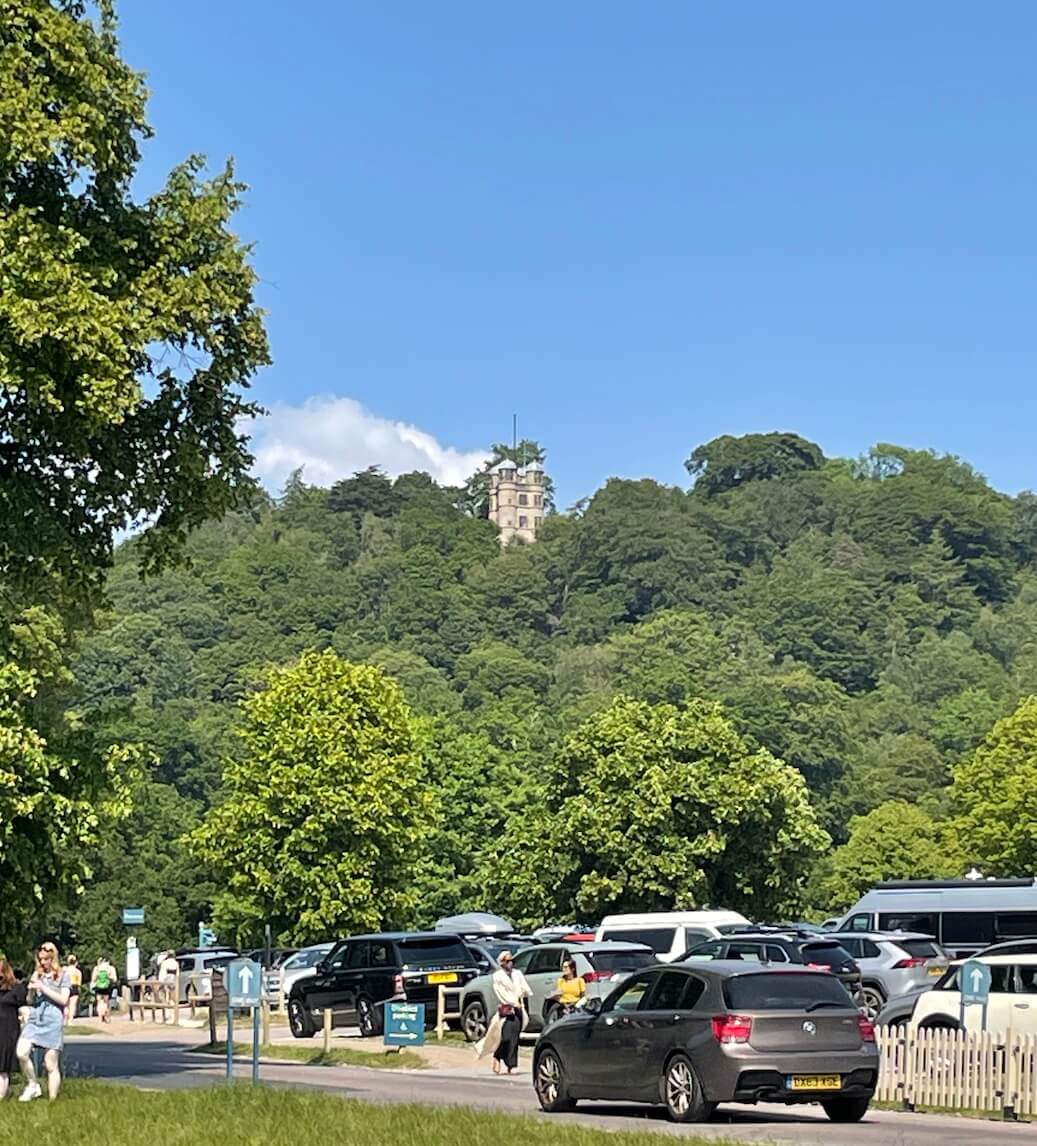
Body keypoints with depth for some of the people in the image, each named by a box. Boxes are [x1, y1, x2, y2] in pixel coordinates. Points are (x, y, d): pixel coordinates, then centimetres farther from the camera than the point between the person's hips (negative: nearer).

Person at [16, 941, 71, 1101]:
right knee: (21, 1053, -20)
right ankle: (32, 1086, 0)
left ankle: (52, 1099, 4)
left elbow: (63, 1000, -6)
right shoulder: (37, 975, 15)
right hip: (35, 1018, 3)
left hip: (53, 1021, -3)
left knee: (51, 1065, -3)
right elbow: (30, 1001, 18)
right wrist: (31, 989, -3)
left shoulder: (63, 975, 5)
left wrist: (43, 988, -11)